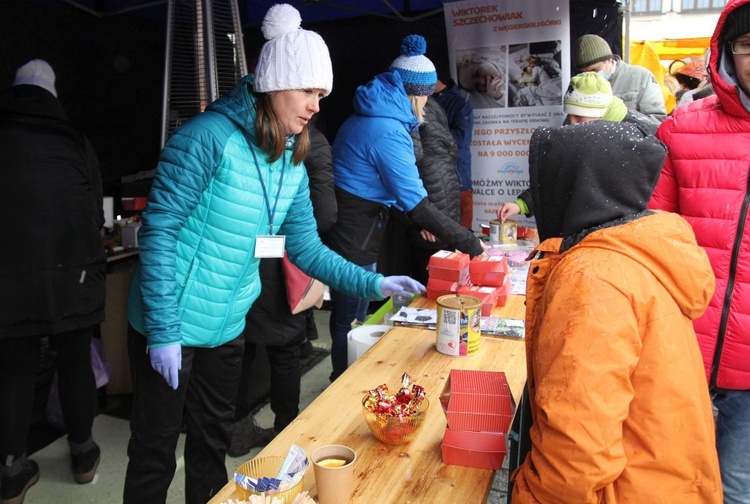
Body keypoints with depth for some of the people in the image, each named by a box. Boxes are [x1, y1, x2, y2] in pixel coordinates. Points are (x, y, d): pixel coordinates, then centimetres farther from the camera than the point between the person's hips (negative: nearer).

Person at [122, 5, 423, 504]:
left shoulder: (292, 161, 4)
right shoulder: (210, 136, -19)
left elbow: (306, 246, 7)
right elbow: (159, 231, -18)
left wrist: (372, 283, -2)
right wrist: (163, 330, -19)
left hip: (228, 326, 7)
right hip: (173, 326, -6)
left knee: (213, 443, 22)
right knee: (156, 453, 10)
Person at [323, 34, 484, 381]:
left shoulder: (366, 117, 9)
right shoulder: (388, 132, -23)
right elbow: (419, 206, -25)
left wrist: (419, 220, 14)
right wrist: (470, 243, -17)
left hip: (346, 233, 10)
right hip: (353, 242, -10)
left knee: (351, 319, 21)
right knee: (350, 324, 6)